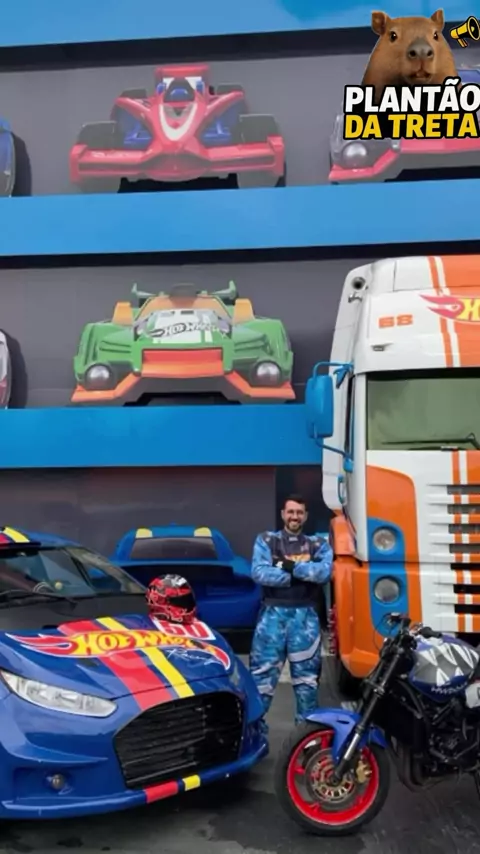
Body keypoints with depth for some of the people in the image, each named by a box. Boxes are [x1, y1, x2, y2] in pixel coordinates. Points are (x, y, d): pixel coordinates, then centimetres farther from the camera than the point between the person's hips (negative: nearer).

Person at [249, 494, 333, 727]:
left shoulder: (318, 544, 11)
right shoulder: (266, 540, 7)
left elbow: (325, 572, -8)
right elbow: (259, 573, -9)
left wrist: (292, 567, -13)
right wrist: (303, 573, -10)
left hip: (305, 616, 1)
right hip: (273, 614, -1)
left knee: (306, 673, 9)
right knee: (262, 671, -2)